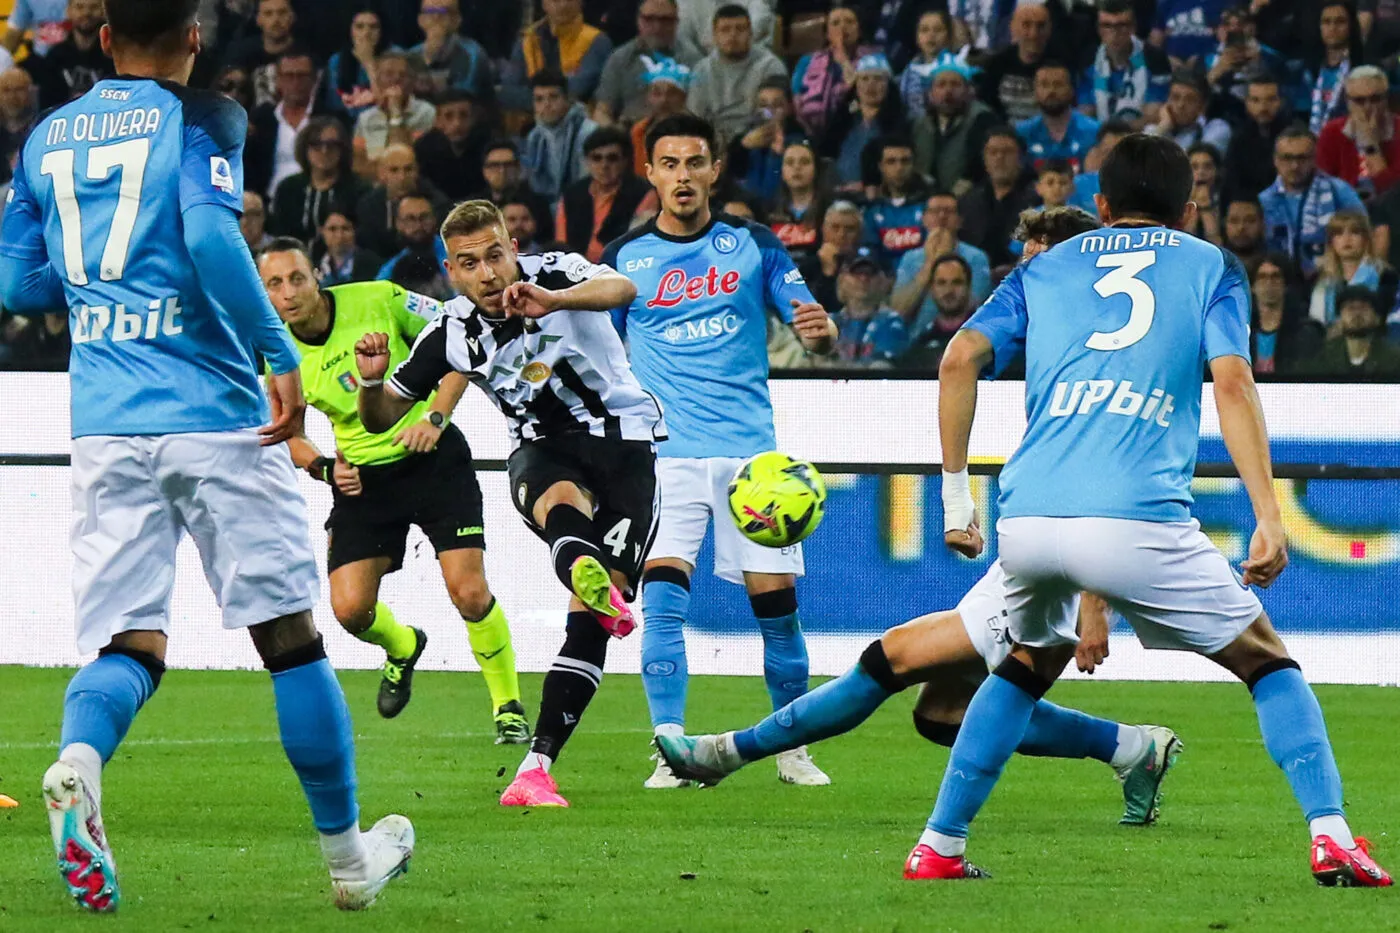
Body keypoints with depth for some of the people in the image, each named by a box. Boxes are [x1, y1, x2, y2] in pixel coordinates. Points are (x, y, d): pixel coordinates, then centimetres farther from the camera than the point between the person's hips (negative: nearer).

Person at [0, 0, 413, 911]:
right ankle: (348, 855, 15)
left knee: (128, 643, 2)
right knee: (290, 635, 7)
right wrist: (280, 353, -16)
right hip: (212, 414, -4)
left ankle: (78, 758, -32)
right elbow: (211, 235, -20)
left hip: (105, 424, 4)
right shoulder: (197, 119, -4)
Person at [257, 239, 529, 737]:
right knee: (350, 610, -7)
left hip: (431, 457, -3)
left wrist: (435, 416, -16)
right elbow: (288, 433, 10)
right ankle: (402, 647, 30)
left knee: (469, 592, -14)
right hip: (361, 476, 3)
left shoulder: (379, 301, -15)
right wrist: (324, 468, -10)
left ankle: (508, 706, 8)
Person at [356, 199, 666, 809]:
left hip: (623, 437, -2)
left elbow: (621, 289, -33)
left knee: (587, 620, -15)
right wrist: (372, 381, -17)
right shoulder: (451, 333, -1)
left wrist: (554, 300, -53)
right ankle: (591, 580, -73)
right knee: (560, 501, -39)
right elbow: (382, 416, 8)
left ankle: (536, 767, -16)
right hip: (542, 450, 2)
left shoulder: (554, 275, -11)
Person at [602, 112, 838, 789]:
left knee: (775, 601, 0)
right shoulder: (624, 257, 6)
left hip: (749, 450, 0)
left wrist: (820, 330, -19)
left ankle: (792, 747, 15)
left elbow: (813, 331, 3)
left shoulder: (754, 246, 5)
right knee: (661, 599, -16)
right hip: (665, 455, 0)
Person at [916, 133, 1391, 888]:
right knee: (1266, 659, 14)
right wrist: (1268, 520, -4)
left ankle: (938, 847, 23)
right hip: (1138, 517, -3)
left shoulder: (1045, 268, 23)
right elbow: (1232, 381, 0)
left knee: (1029, 664, 31)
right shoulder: (1209, 267, 16)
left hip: (1028, 521, 3)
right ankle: (1330, 836, -2)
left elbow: (960, 358, 8)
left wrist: (955, 491, 13)